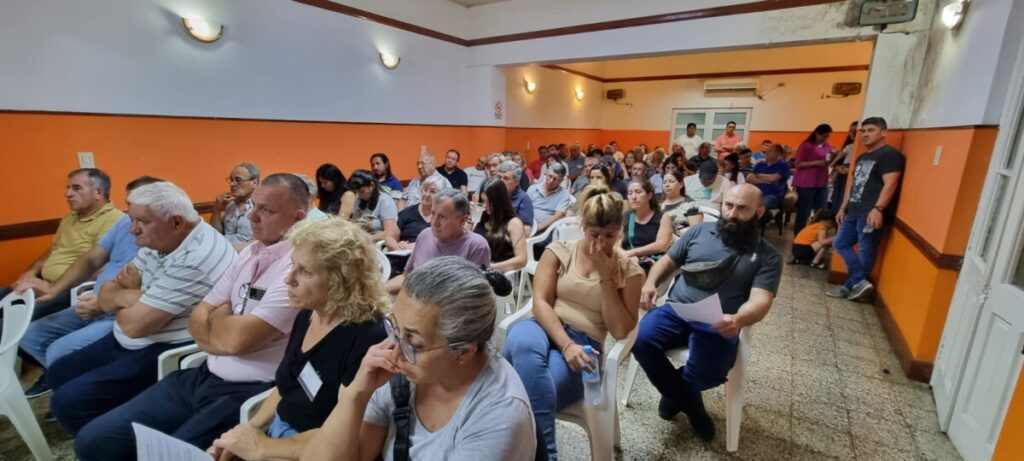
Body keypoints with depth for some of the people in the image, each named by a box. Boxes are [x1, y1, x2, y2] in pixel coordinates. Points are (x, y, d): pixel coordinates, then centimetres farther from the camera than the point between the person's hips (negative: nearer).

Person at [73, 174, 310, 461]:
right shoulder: (250, 252, 7)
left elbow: (238, 339, -22)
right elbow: (198, 317, 11)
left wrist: (218, 315, -1)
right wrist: (227, 328, -9)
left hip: (249, 393, -8)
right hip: (205, 375, 8)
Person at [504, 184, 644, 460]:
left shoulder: (629, 270, 5)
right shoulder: (559, 251, 6)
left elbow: (620, 331, -2)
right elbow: (540, 302, -4)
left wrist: (607, 277, -10)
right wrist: (566, 345, -19)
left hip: (585, 345, -1)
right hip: (545, 329, 1)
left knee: (532, 393, -33)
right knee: (522, 343, -38)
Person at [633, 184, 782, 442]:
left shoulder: (768, 256, 5)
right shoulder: (699, 231, 11)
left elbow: (760, 300, -8)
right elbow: (668, 262, 15)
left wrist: (738, 319, -32)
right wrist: (651, 282, -7)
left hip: (718, 325, -2)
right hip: (675, 311, 2)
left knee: (707, 374, -31)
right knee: (641, 340, -27)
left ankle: (675, 390, 11)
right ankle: (689, 403, 1)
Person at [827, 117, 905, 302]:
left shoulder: (890, 155, -7)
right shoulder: (862, 157, 20)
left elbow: (890, 184, -18)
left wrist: (878, 209, -28)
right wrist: (843, 207, 19)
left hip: (871, 213, -10)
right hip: (854, 212, 10)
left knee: (865, 253, -2)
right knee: (840, 244, 9)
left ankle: (850, 286, 1)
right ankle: (860, 282, 11)